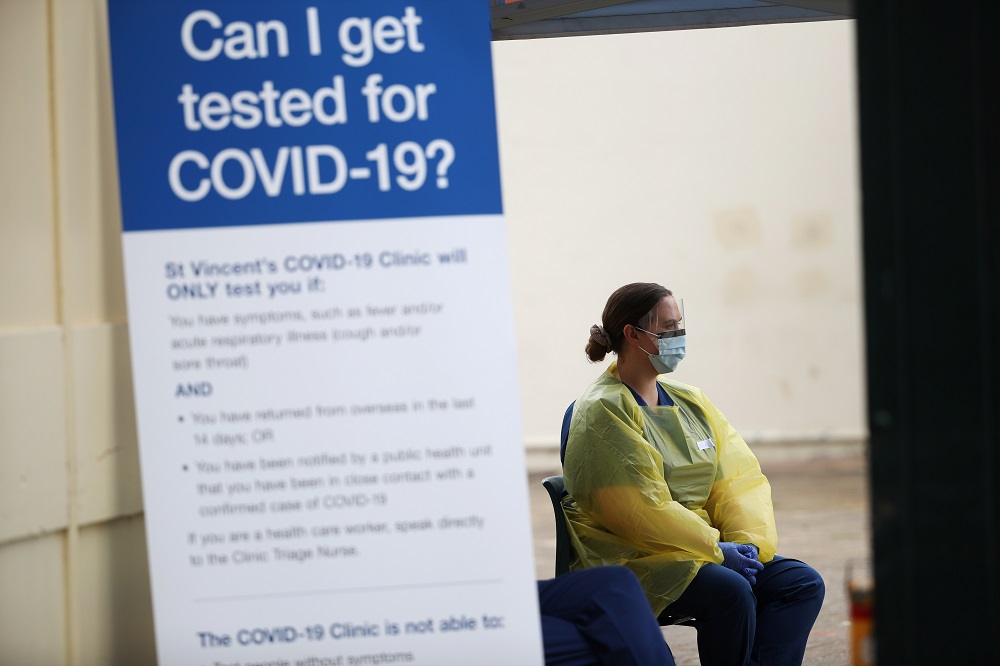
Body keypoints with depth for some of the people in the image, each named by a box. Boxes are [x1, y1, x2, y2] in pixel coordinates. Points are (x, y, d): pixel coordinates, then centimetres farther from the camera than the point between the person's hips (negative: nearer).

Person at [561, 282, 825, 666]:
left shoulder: (689, 401, 15)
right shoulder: (604, 411, -9)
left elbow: (739, 478, 9)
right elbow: (643, 510, -16)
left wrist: (748, 541, -8)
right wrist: (716, 549, -15)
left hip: (703, 545, 8)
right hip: (630, 558, -8)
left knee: (803, 583, -12)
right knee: (731, 591, -32)